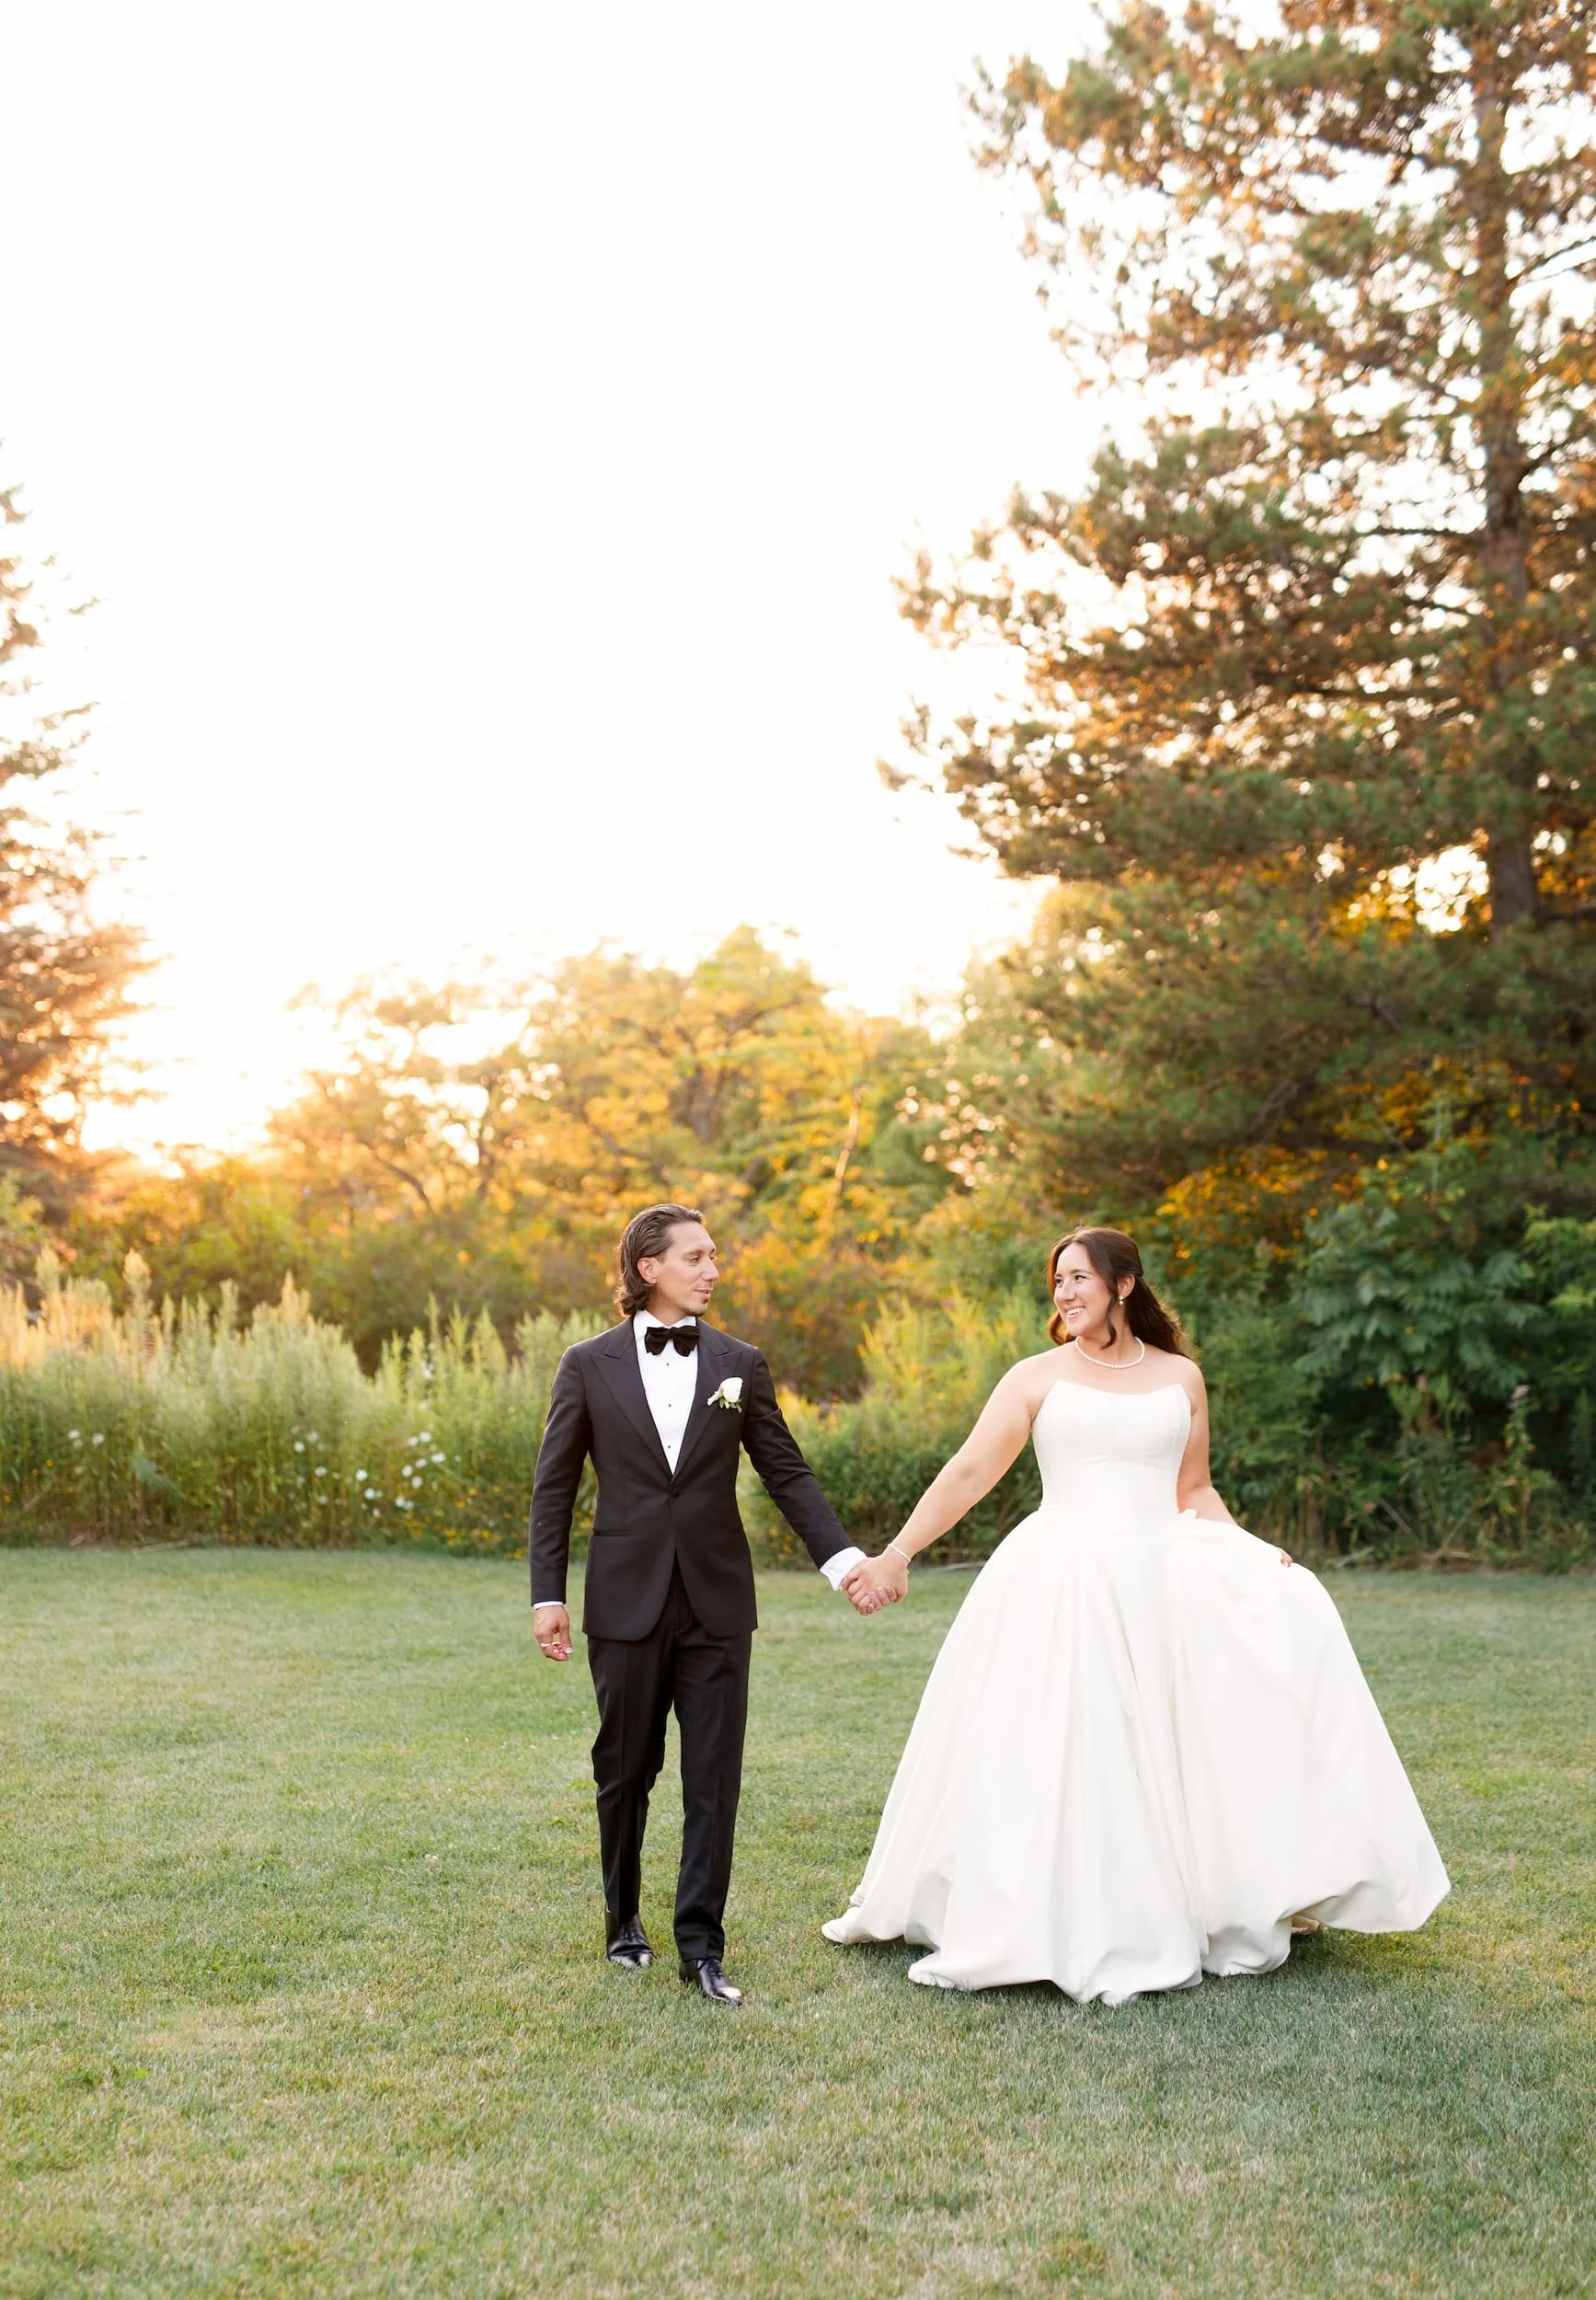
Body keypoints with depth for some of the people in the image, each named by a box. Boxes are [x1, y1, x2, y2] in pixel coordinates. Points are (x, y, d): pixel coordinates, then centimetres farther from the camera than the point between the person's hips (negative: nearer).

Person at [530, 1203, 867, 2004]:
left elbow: (786, 1472, 4)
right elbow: (553, 1487, 2)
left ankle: (701, 1944, 8)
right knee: (625, 1770, 11)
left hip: (717, 1600, 1)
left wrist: (843, 1556, -7)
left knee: (714, 1775, 1)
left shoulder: (740, 1364, 4)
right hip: (627, 1599, -1)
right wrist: (547, 1594, -2)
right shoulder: (589, 1365, 0)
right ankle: (624, 1919, 30)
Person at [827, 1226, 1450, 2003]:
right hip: (1062, 1586, -2)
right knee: (1059, 1759, -8)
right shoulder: (1037, 1377, 4)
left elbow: (1193, 1492, 17)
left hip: (1161, 1577, 3)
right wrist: (897, 1554, -11)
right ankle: (1070, 1932, 7)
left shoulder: (1180, 1377, 11)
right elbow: (968, 1474, -2)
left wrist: (1257, 1552, 1)